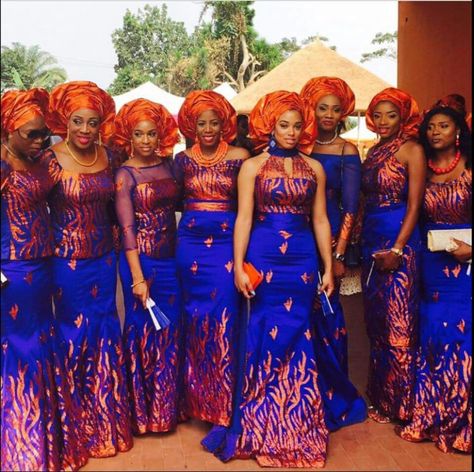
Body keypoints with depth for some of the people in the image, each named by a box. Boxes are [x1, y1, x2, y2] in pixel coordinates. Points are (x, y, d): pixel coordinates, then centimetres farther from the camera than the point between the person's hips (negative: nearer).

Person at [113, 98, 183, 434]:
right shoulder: (125, 174, -7)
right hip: (142, 259, -5)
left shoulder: (168, 165, 6)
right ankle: (143, 410, 22)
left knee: (171, 330, 12)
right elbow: (127, 228, -12)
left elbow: (175, 206, 8)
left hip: (171, 258, 5)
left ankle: (167, 406, 29)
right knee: (144, 330, 5)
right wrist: (137, 277, -17)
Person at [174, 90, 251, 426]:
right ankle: (197, 398, 24)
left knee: (223, 320, -4)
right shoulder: (183, 159, 7)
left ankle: (222, 408, 8)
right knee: (195, 318, 9)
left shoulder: (239, 157, 0)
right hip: (190, 244, 3)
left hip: (226, 243, -2)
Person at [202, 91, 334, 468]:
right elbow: (243, 218, -2)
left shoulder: (314, 168, 9)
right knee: (266, 336, 2)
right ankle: (259, 427, 19)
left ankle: (295, 424, 22)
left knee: (297, 336, 6)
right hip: (264, 258, -2)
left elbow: (320, 220, 9)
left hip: (303, 260, 2)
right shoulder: (252, 167, 2)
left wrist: (328, 267, 6)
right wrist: (239, 266, -8)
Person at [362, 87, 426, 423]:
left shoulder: (412, 150, -5)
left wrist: (397, 249, -17)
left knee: (399, 323, -3)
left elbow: (414, 204, -11)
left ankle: (401, 402, 11)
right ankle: (380, 396, 25)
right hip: (371, 240, 7)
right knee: (376, 320, 12)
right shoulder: (373, 152, 14)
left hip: (400, 240, -7)